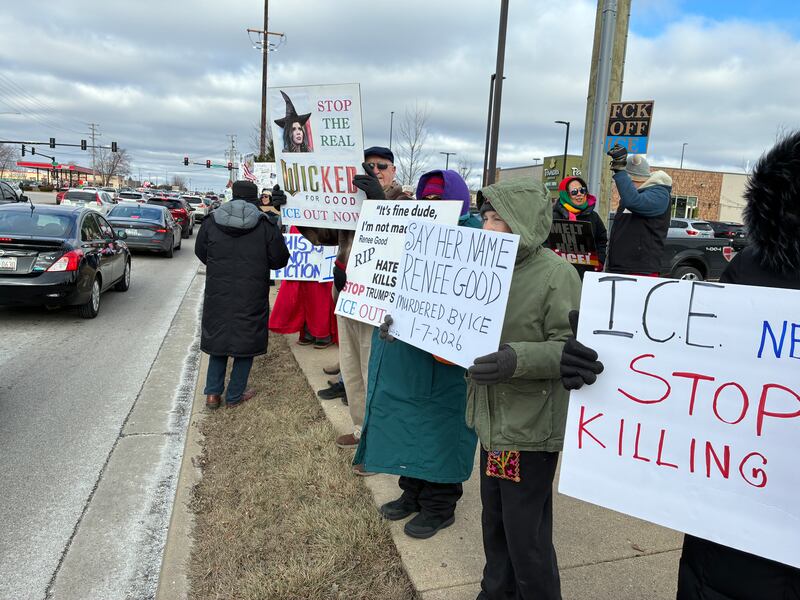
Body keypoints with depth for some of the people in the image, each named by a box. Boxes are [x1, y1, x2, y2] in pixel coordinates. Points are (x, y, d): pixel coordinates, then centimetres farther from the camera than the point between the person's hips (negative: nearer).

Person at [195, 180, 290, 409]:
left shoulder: (211, 222, -1)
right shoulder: (265, 225, -10)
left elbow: (200, 253, 11)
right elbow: (280, 260, -4)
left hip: (218, 295, 3)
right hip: (251, 298, -3)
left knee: (218, 339, 17)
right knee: (246, 341, 10)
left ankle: (213, 393, 17)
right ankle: (234, 396, 17)